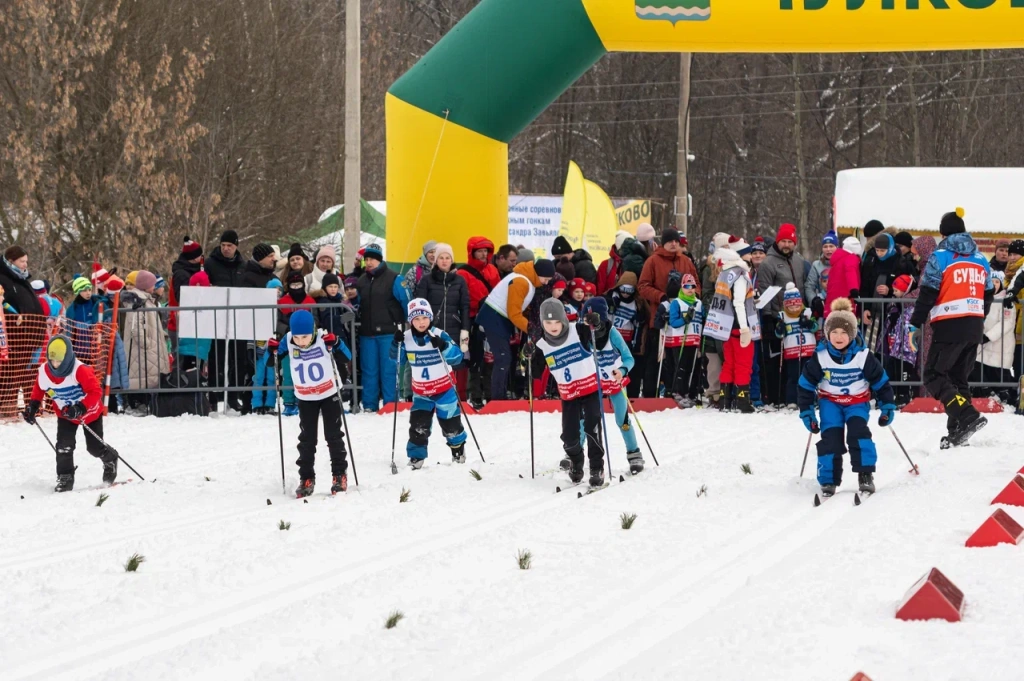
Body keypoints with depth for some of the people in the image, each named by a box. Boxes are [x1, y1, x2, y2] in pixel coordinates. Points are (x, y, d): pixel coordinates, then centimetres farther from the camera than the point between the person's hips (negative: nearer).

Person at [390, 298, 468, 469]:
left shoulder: (439, 335, -16)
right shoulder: (406, 338, -6)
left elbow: (457, 357, -19)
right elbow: (397, 359, 2)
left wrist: (443, 347, -37)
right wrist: (396, 344, -16)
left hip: (444, 388, -2)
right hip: (421, 391, 2)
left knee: (450, 424, 7)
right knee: (418, 425, -6)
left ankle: (458, 448, 34)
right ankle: (416, 457, 6)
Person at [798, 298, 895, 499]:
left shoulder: (863, 356, -15)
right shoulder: (820, 357, -15)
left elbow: (881, 382, -3)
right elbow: (806, 385, -4)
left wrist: (887, 407, -2)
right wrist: (806, 411, -4)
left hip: (858, 401, -1)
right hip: (830, 401, 1)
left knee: (858, 432, -23)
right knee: (830, 437, -12)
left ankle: (865, 475, -17)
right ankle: (828, 481, -4)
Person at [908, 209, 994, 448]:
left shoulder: (940, 257, -6)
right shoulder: (980, 259, 12)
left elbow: (927, 294, -10)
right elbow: (988, 294, 19)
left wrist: (915, 325, -6)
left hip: (950, 326, -7)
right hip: (975, 328, 7)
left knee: (934, 375, -4)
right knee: (959, 377, 14)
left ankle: (967, 416, -21)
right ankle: (957, 432, 9)